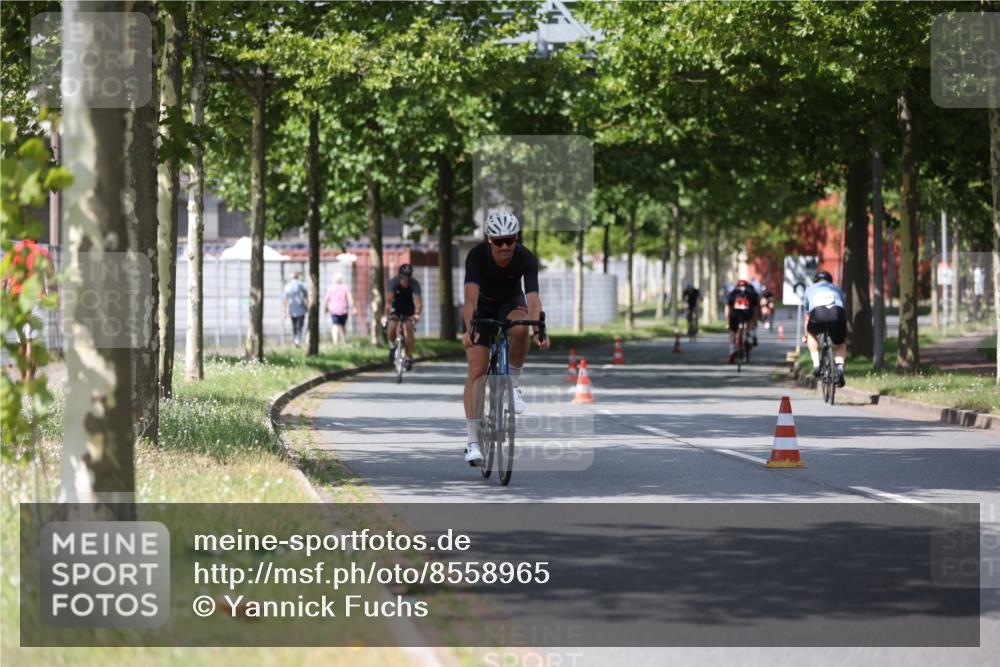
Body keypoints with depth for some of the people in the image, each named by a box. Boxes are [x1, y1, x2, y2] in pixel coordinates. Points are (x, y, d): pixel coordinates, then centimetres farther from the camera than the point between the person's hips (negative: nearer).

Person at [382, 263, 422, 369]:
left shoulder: (414, 284, -29)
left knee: (409, 328, -15)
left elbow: (418, 300, -41)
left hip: (408, 306, 1)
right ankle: (392, 346, 6)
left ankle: (408, 357, -8)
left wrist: (417, 314, -58)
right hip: (396, 306, 0)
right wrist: (385, 315, -52)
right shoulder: (394, 282, -30)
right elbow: (389, 300, -39)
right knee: (392, 326, -23)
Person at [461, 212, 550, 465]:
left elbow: (533, 298, -37)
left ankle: (513, 383, -12)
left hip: (511, 303, 1)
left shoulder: (526, 259, -28)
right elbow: (471, 296, -42)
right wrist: (469, 329, -58)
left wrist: (538, 330, -55)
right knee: (477, 371, -12)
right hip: (482, 306, -1)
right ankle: (473, 441, -8)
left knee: (520, 328, -37)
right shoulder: (477, 256, -31)